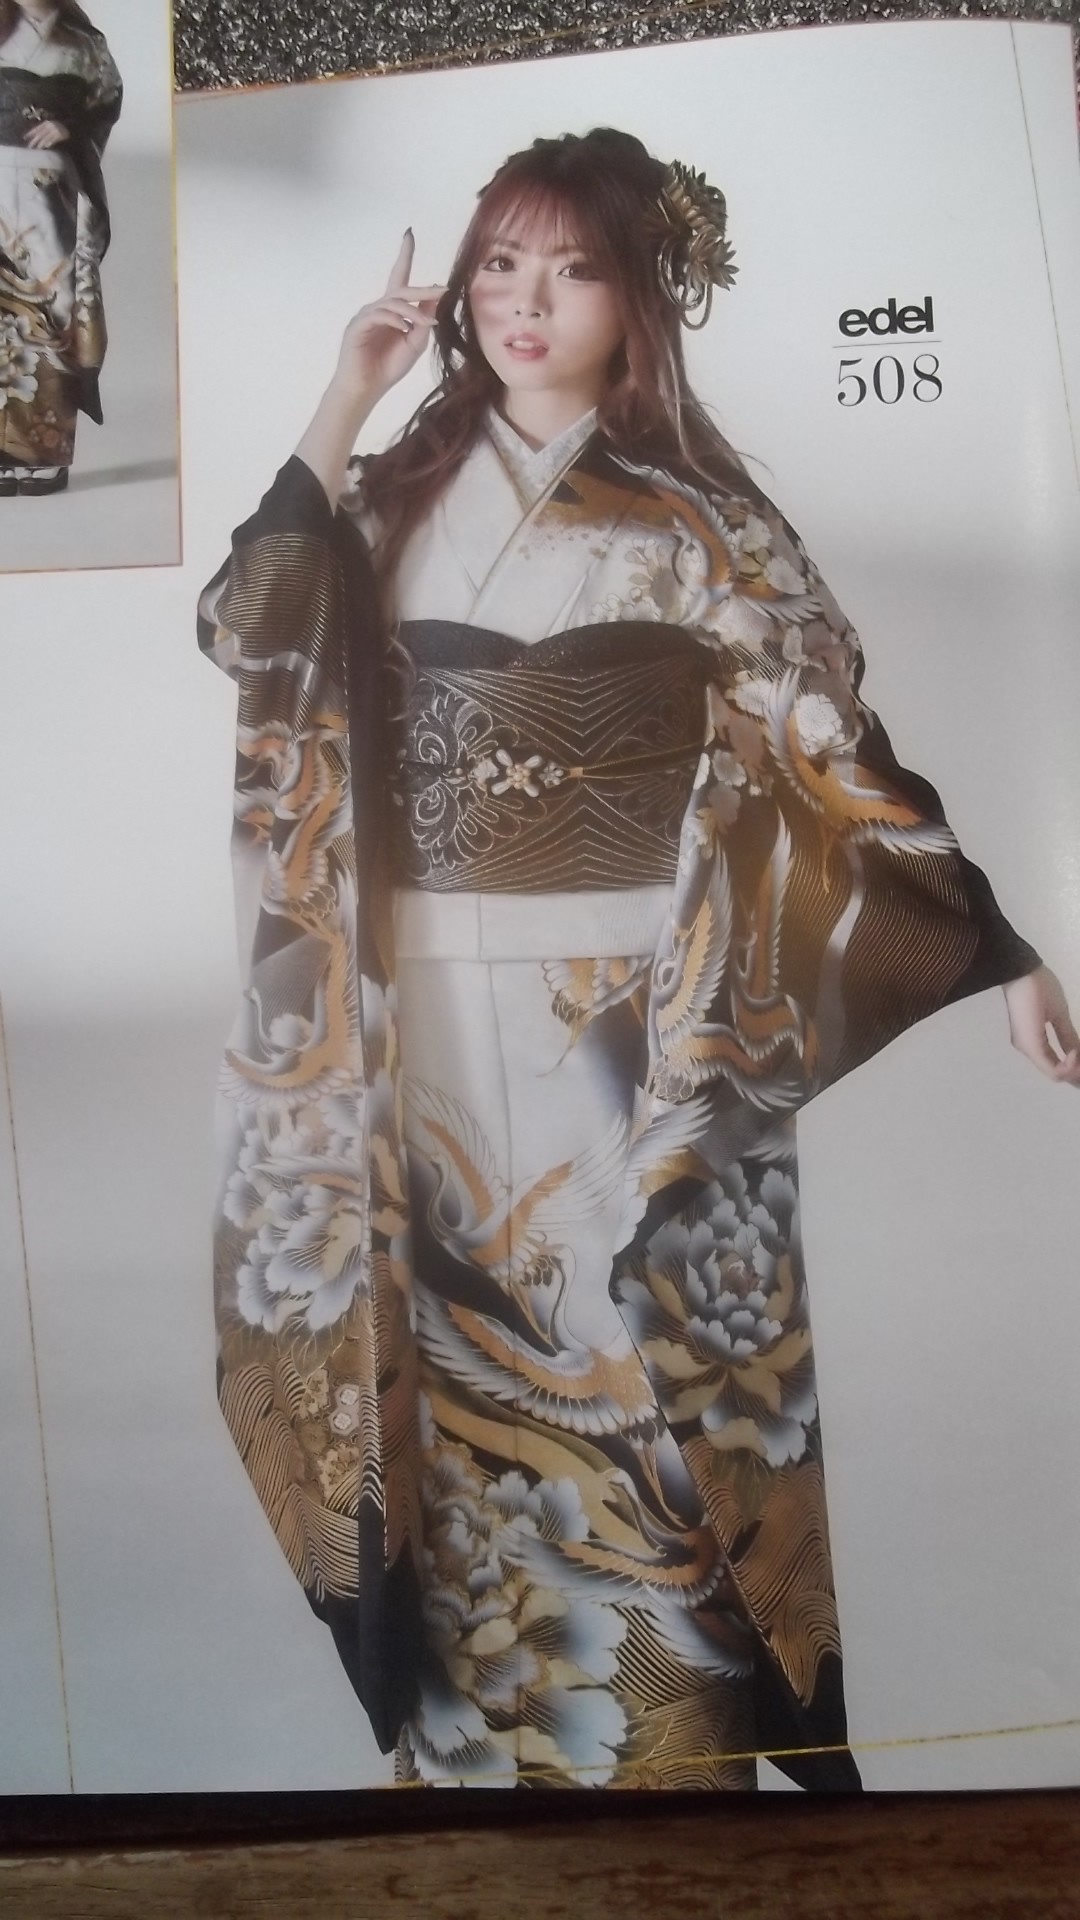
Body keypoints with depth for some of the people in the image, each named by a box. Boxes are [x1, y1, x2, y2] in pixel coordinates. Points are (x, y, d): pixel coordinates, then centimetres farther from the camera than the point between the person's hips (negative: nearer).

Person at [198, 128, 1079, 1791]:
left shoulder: (690, 516, -1)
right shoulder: (406, 488, 11)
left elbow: (834, 751, -4)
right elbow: (246, 629, -2)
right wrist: (342, 406, -5)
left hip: (617, 1016, -3)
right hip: (432, 1015, 4)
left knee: (625, 1375, 2)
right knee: (468, 1381, 11)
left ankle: (662, 1731, 24)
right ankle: (476, 1723, 30)